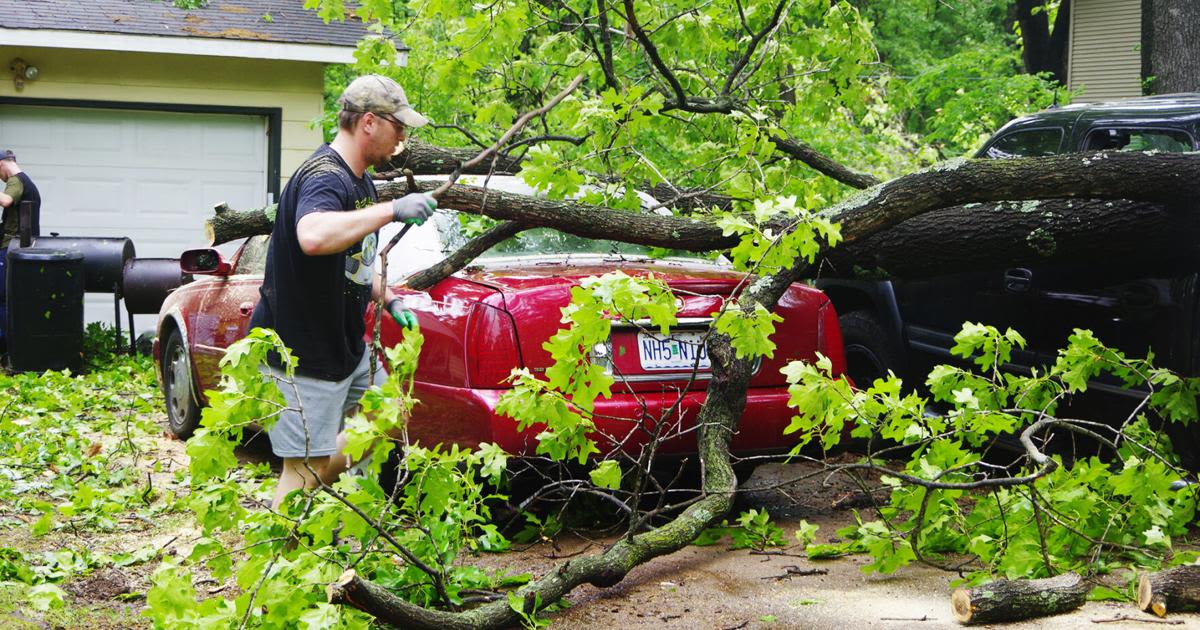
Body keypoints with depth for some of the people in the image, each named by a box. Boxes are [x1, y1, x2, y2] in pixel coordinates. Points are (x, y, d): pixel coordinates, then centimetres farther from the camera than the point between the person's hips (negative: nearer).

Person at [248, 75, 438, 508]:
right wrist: (391, 210, -39)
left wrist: (388, 298, 13)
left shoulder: (359, 180, 11)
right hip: (299, 352, -10)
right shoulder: (325, 177, -22)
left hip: (345, 343, 10)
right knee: (306, 464, -6)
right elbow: (314, 237, -45)